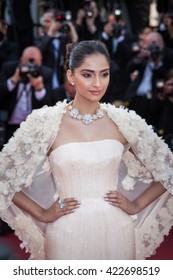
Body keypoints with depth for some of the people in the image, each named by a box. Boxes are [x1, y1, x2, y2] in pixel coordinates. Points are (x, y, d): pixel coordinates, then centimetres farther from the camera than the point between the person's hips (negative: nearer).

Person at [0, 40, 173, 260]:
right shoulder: (44, 122, -5)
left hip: (116, 232, 2)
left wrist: (136, 205, 3)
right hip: (68, 235, -2)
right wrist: (42, 214, -3)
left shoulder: (125, 122, 1)